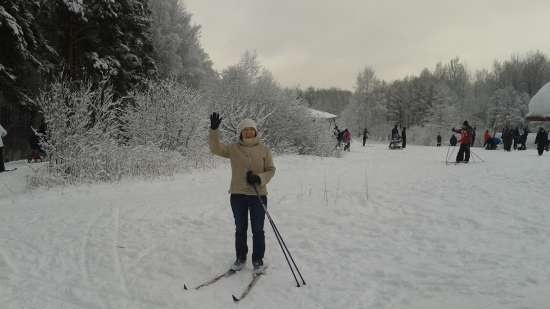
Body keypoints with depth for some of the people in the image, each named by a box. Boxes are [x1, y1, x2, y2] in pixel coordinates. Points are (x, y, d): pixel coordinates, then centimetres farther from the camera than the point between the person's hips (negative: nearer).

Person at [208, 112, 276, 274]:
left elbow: (271, 170, 0)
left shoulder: (264, 150, 0)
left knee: (257, 230, 6)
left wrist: (259, 178, -18)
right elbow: (216, 148, -6)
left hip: (258, 195, -1)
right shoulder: (233, 148, 2)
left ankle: (258, 260, 22)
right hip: (238, 195, 1)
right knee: (240, 229, 13)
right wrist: (214, 130, -18)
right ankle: (240, 258, 30)